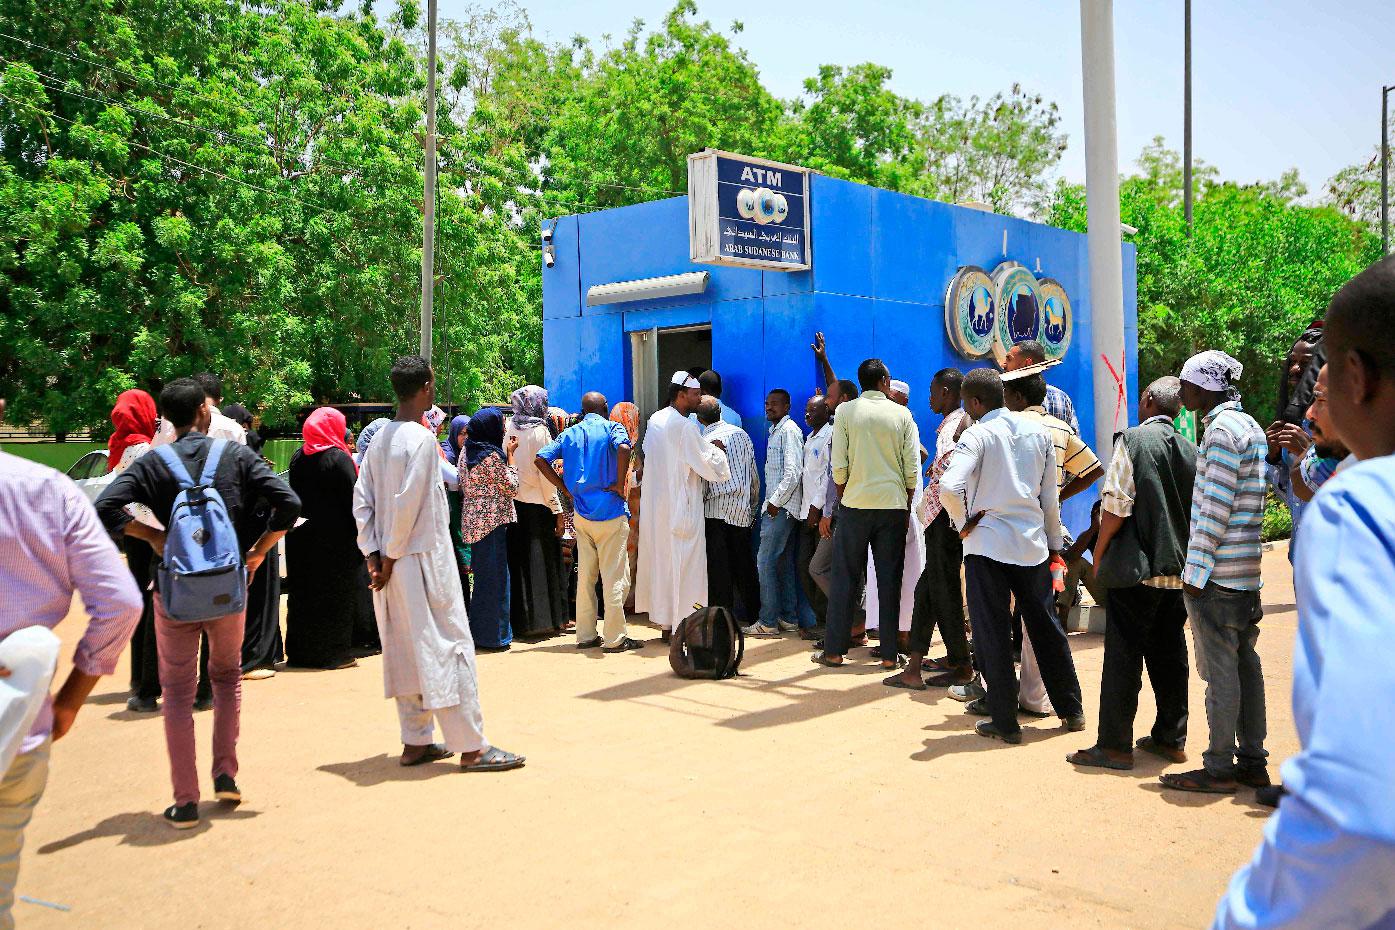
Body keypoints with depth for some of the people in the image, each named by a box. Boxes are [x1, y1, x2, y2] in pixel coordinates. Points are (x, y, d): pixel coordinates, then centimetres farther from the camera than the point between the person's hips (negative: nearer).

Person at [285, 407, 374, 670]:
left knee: (304, 592, 12)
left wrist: (298, 522, 17)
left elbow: (294, 495, 11)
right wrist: (359, 534, -7)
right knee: (335, 594, 2)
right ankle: (333, 653, 5)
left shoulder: (297, 458, 5)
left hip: (301, 537, 6)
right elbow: (352, 500, -12)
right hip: (335, 538, -6)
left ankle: (300, 651, 18)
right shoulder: (338, 458, -12)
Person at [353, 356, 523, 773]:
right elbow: (406, 504, -19)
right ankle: (471, 748, 1)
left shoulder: (380, 439, 10)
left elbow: (361, 499, 8)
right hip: (424, 560, -8)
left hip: (392, 565, 9)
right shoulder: (421, 438, -15)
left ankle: (416, 742, 20)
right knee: (449, 648, -3)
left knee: (406, 651, 13)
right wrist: (391, 555, -11)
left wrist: (373, 554, 5)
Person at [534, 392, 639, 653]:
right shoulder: (612, 428, -3)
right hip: (610, 513, -5)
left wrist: (566, 488, 6)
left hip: (582, 514, 5)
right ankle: (614, 638, 1)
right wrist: (619, 485, -15)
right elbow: (623, 448, -25)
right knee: (615, 577, 0)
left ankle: (585, 635, 17)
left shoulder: (569, 433, 11)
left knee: (585, 576, 12)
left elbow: (540, 459, 3)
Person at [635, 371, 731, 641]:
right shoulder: (684, 426, -17)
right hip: (680, 506, -8)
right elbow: (710, 466, -13)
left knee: (660, 558, 12)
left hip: (656, 505, 8)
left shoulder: (654, 421, 8)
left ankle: (664, 622, 19)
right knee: (683, 562, -2)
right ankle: (681, 624, 0)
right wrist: (717, 450, 8)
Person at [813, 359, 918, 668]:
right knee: (890, 579, 6)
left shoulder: (845, 411, 0)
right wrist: (907, 506, 11)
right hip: (894, 504, 1)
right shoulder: (902, 414, 3)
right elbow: (912, 468, 0)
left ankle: (834, 650, 7)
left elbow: (839, 466, -5)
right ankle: (890, 651, 9)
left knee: (844, 577, 5)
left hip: (856, 503, -1)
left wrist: (843, 497, 10)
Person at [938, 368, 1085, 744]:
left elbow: (950, 487, -24)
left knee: (992, 632, 3)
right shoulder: (1037, 432, 7)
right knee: (1045, 626, 17)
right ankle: (1070, 709, 28)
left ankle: (1004, 720, 8)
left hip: (987, 544, -5)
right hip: (1032, 543, 5)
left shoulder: (977, 435, -10)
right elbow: (1050, 497, 11)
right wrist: (1054, 544, 20)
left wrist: (964, 523, -7)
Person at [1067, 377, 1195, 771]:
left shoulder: (1133, 439, -9)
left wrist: (1099, 554, -6)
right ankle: (1171, 738, 23)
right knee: (1170, 654, 15)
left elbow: (1117, 503, -15)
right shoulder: (1191, 450, 9)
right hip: (1179, 569, 6)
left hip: (1137, 569, -6)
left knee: (1123, 657, -2)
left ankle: (1114, 746, 0)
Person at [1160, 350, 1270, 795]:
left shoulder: (1221, 429, -14)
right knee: (1245, 665, 13)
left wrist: (1197, 571, -15)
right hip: (1246, 573, 10)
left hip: (1217, 574, -10)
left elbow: (1216, 508, -19)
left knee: (1220, 670, -4)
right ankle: (1252, 762, 20)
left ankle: (1219, 769, 3)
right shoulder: (1250, 426, 17)